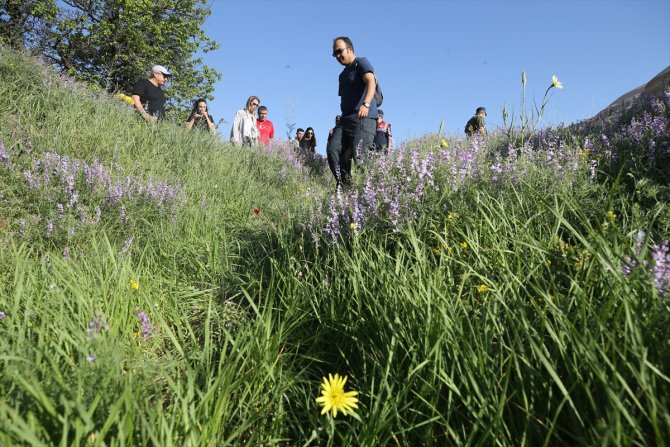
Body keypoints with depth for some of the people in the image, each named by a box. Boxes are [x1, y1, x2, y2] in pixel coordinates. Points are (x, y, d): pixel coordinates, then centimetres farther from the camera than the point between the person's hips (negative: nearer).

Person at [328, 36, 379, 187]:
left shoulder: (361, 63, 1)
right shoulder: (343, 74, 28)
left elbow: (371, 82, -18)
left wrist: (366, 104, -35)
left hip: (363, 119, -8)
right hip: (346, 119, 8)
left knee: (359, 155, -20)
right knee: (333, 150, -11)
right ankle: (344, 185, -12)